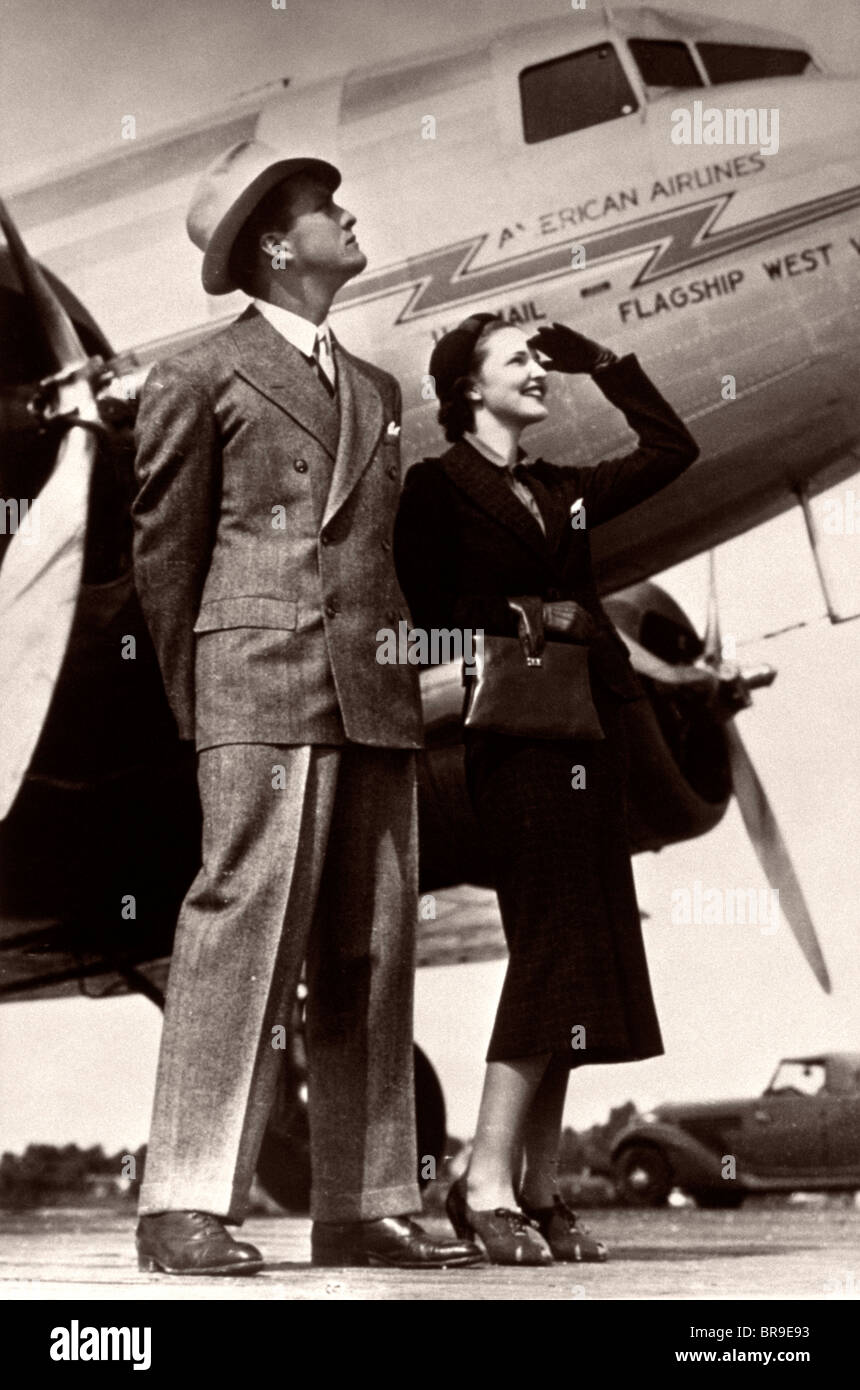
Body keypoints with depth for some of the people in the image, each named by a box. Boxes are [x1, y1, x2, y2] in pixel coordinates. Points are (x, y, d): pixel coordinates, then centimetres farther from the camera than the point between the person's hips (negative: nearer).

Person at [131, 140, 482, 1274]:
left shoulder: (376, 392, 23)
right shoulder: (201, 379, 5)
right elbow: (163, 554, 6)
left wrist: (400, 675, 12)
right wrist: (197, 705, 4)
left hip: (377, 700, 6)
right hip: (264, 689, -6)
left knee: (369, 953, 5)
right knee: (244, 931, -11)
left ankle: (365, 1207, 11)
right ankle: (186, 1206, -5)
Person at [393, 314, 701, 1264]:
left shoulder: (563, 493, 20)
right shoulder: (438, 485, 2)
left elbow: (672, 449, 26)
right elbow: (432, 614, -7)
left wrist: (601, 362, 23)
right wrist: (529, 616, -9)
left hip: (587, 736, 7)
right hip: (516, 733, -7)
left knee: (576, 960, 4)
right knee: (552, 948, -14)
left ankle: (538, 1192, 8)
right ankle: (486, 1184, -8)